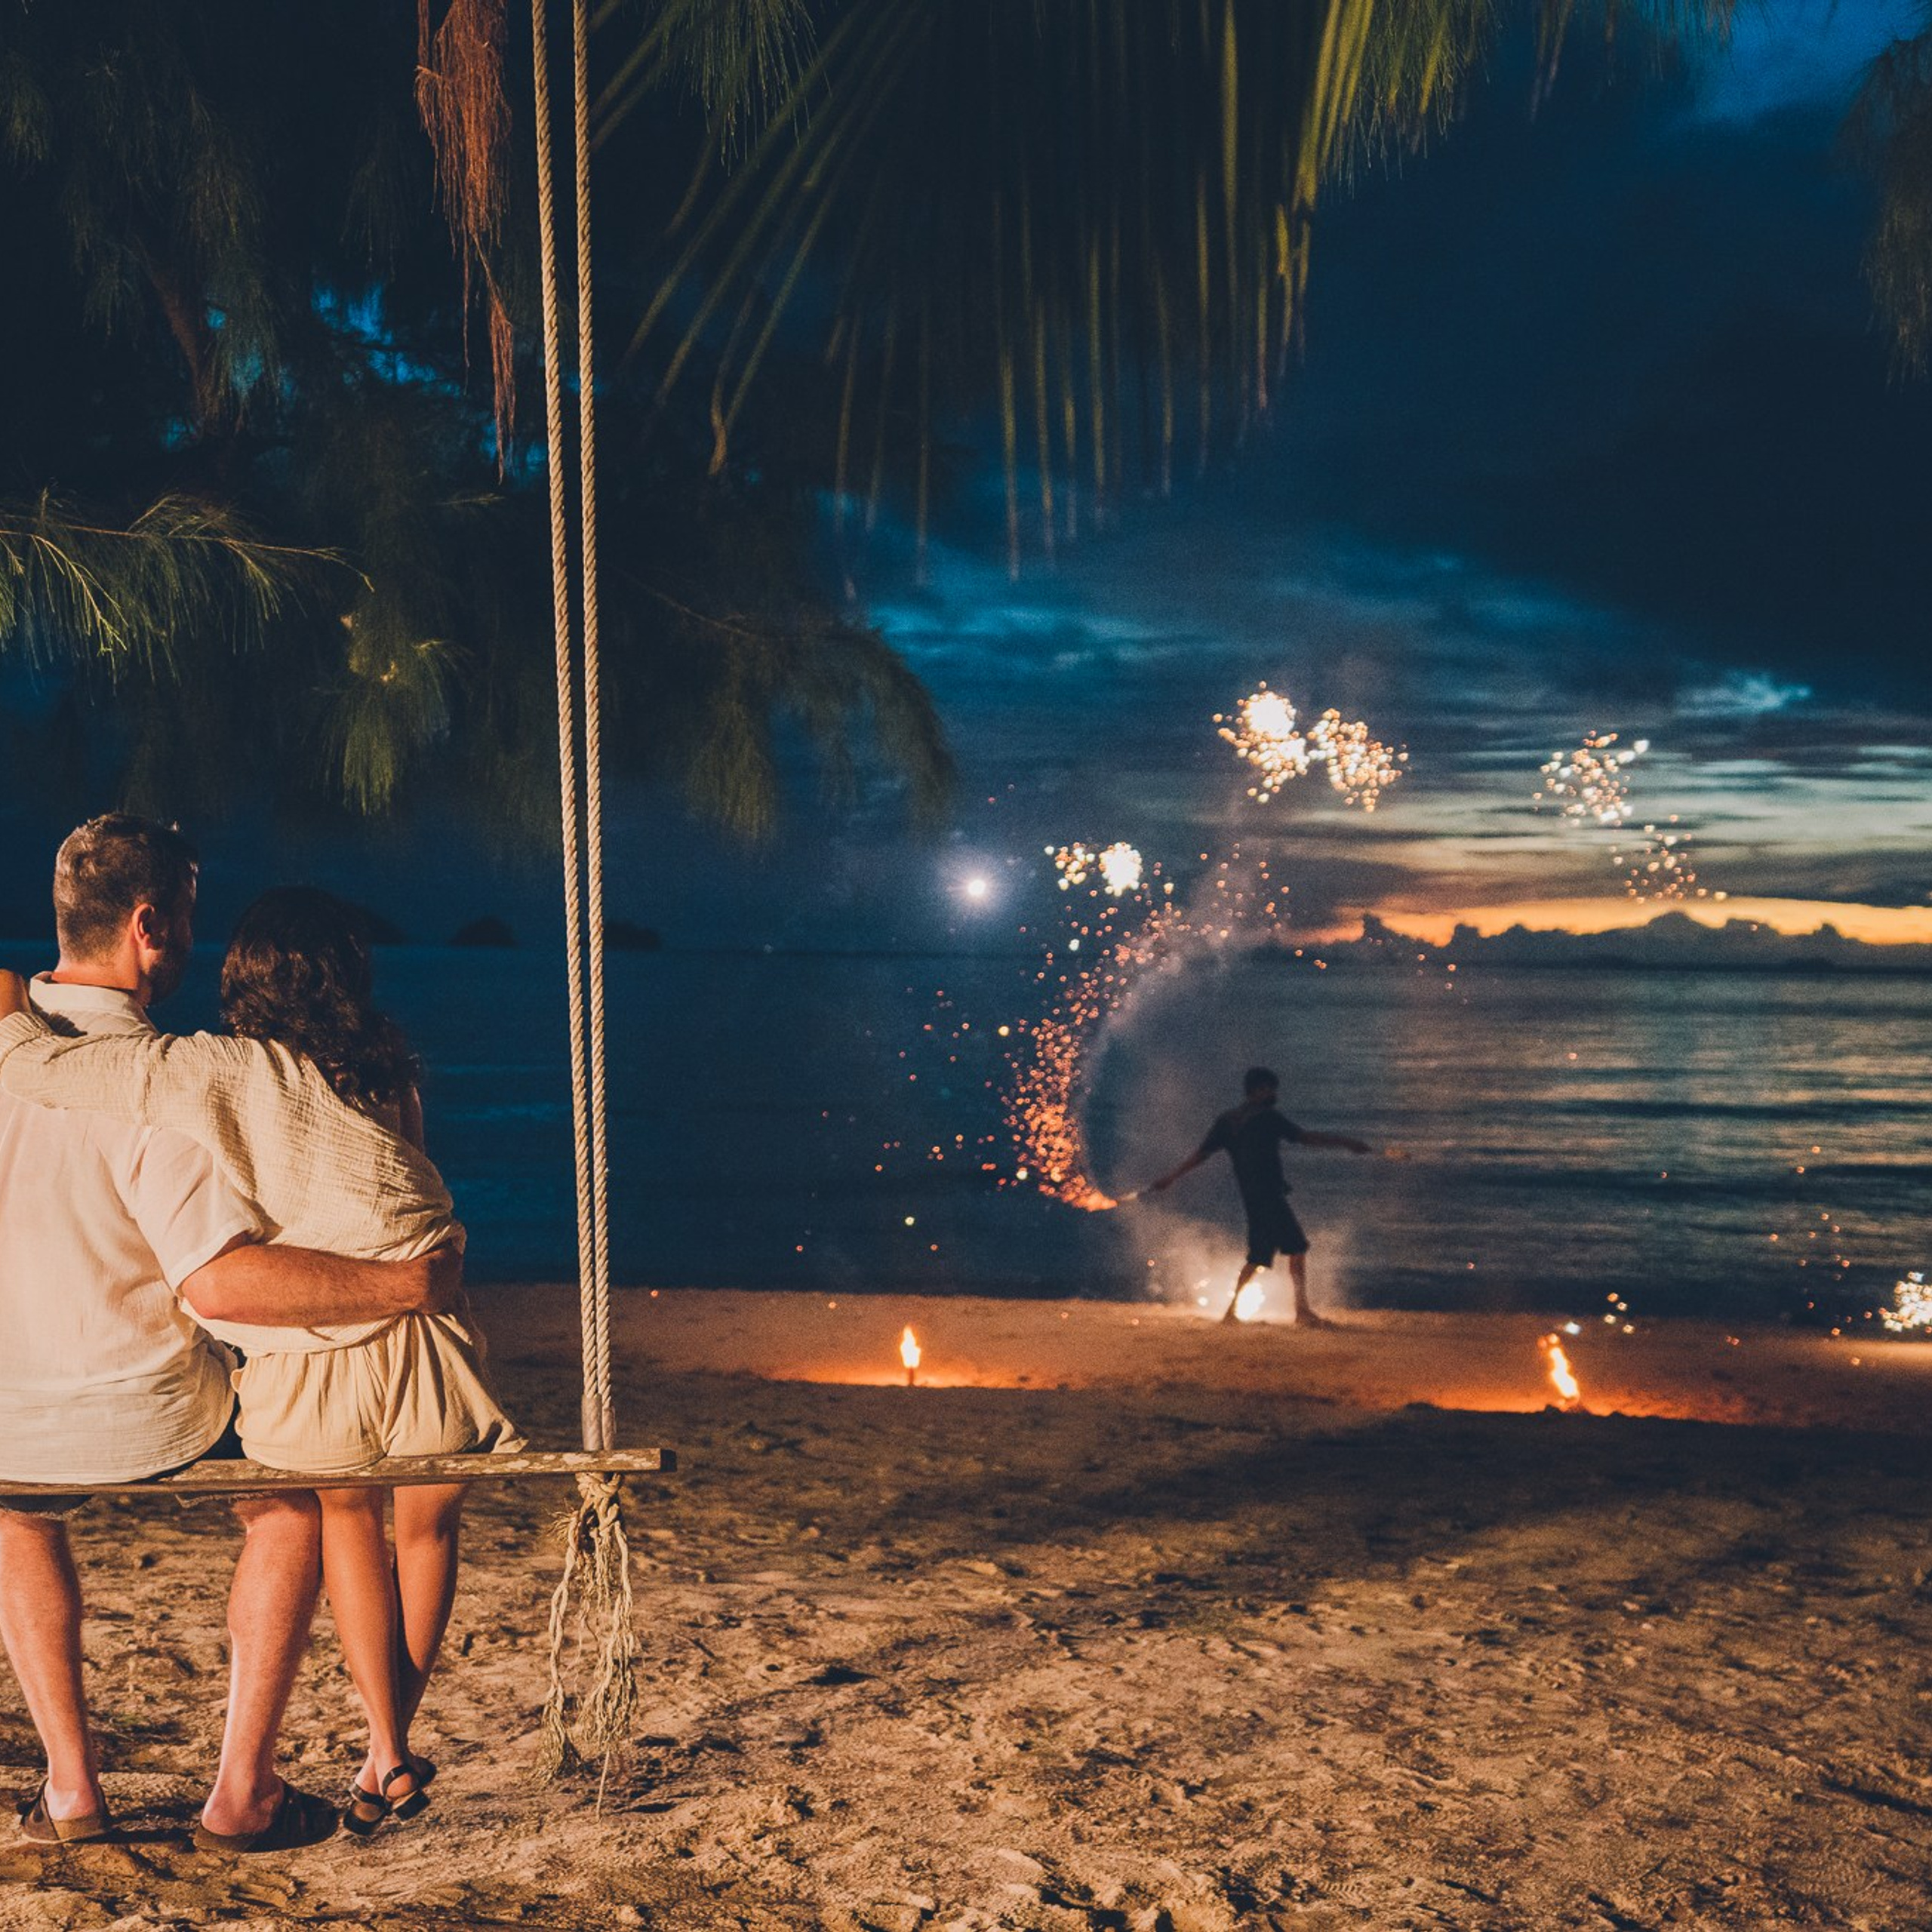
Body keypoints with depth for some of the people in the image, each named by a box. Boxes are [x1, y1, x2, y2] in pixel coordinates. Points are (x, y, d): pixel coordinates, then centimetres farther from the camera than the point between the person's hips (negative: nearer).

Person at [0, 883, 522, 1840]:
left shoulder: (206, 1073, -6)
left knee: (348, 1515, 29)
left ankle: (386, 1752, 29)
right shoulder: (387, 1070, 6)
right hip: (420, 1339, 2)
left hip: (304, 1359, -1)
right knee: (428, 1526, 28)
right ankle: (391, 1754, 38)